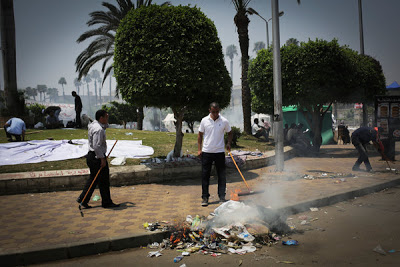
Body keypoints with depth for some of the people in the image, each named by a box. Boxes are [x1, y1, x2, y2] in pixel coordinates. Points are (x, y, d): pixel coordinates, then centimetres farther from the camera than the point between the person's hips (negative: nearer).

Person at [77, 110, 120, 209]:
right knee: (103, 180, 1)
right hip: (97, 157, -10)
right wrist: (102, 159, -22)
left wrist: (105, 122, 13)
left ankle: (82, 199, 21)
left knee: (93, 179, 18)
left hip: (91, 156, 10)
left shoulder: (93, 125, 11)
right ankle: (107, 202, 12)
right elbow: (97, 146, -26)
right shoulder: (98, 129, -21)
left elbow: (105, 126, 32)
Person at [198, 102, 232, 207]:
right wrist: (199, 149, 2)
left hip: (220, 152, 0)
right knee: (205, 175, 3)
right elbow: (200, 135, 8)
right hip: (206, 152, 0)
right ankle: (205, 197, 13)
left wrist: (229, 143, -2)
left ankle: (222, 197, 16)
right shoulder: (204, 121, 0)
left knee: (221, 175, 4)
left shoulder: (224, 121, -2)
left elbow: (229, 133, 14)